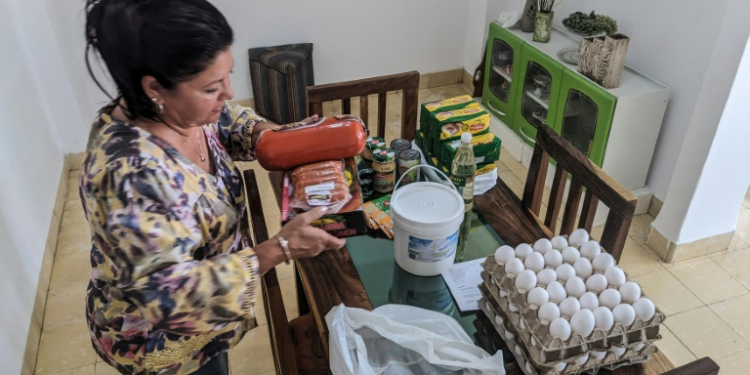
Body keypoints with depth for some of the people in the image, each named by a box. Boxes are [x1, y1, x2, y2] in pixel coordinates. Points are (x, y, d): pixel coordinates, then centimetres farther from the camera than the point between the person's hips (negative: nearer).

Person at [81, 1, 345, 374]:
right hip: (159, 340, -7)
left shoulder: (183, 107, -17)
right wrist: (280, 249, -36)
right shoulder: (129, 174, -40)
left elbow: (230, 123, 6)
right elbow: (173, 295, -36)